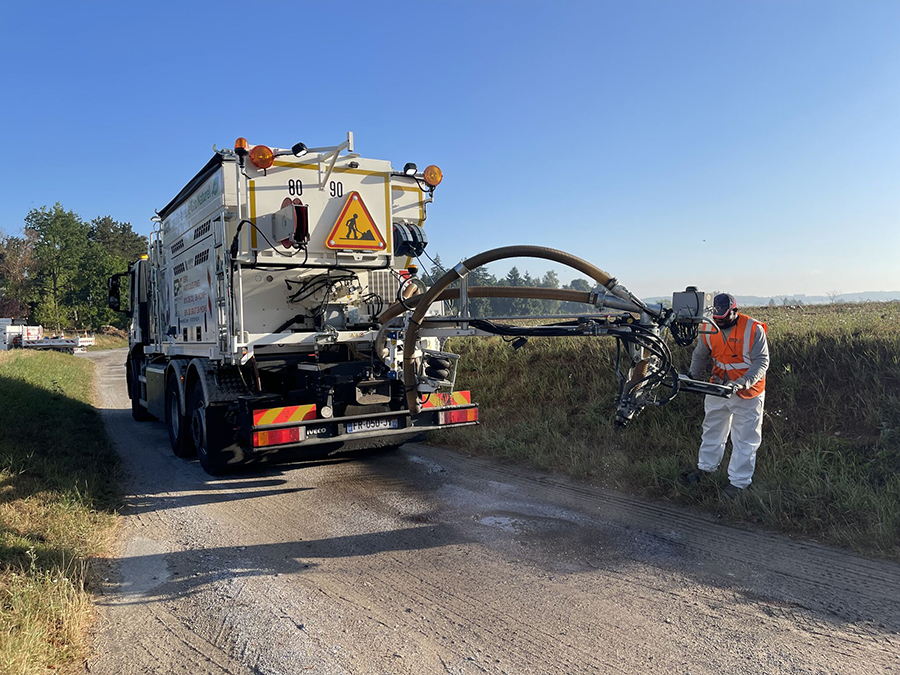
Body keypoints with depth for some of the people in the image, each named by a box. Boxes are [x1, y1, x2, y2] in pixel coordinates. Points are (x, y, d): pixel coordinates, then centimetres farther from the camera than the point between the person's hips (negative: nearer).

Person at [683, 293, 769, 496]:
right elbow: (700, 355, 11)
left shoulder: (753, 329, -18)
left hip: (747, 393, -5)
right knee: (712, 430, 19)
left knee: (745, 439, 5)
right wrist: (694, 376, -3)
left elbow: (761, 362, -18)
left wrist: (742, 383, -31)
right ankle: (706, 467, 37)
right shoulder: (709, 330, -4)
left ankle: (739, 482, 16)